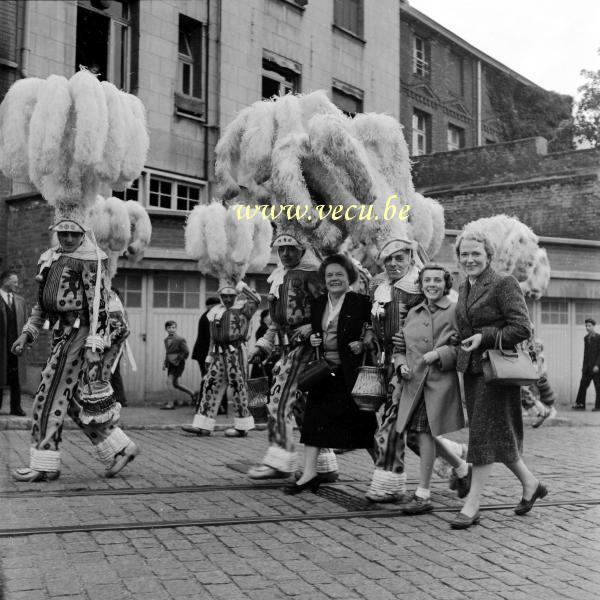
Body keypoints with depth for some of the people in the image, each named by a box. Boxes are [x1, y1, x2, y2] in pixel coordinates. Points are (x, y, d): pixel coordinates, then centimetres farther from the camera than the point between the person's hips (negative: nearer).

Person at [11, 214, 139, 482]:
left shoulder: (91, 259, -10)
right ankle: (119, 448, 18)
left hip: (76, 333, -9)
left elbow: (98, 304, -17)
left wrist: (94, 347, -23)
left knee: (50, 398, -6)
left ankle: (44, 465, 4)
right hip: (61, 333, 9)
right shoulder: (51, 258, 17)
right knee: (73, 400, 11)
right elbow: (42, 301, 24)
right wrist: (27, 334, 15)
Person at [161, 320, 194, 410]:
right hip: (170, 364, 8)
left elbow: (186, 352, -12)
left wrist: (178, 360, -15)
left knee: (169, 381, -15)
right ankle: (191, 393, 32)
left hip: (178, 364, -8)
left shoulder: (180, 339, -12)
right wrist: (165, 363, 13)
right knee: (175, 384, 13)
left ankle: (171, 403, -7)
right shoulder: (166, 340, 11)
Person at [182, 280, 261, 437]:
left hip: (234, 353, -6)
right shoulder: (215, 312, 16)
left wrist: (240, 285, -12)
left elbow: (256, 299, -19)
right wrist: (210, 356, 17)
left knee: (237, 387, -3)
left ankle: (242, 427, 7)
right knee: (211, 386, 6)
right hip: (218, 354, 6)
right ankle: (203, 425, 11)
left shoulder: (242, 308, -1)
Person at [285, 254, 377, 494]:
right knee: (313, 417, 0)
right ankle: (309, 473, 6)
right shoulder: (318, 304, 12)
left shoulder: (361, 302, -6)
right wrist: (312, 339, 1)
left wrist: (364, 344, -19)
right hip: (325, 370, 6)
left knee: (363, 422, 1)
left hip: (351, 372, -6)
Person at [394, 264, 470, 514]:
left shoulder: (455, 312, -1)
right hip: (414, 381, 6)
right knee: (426, 434, 6)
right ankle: (462, 469, 32)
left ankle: (423, 494, 5)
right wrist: (402, 364, 2)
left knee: (426, 433, -7)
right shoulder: (413, 313, 15)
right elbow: (401, 346, 21)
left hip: (441, 380, -5)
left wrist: (439, 353, -17)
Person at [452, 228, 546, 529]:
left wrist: (486, 337, -20)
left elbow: (523, 328, -15)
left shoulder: (504, 284, -9)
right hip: (472, 369, 8)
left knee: (485, 433, -5)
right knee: (496, 435, 12)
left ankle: (472, 504, 1)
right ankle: (530, 483, 31)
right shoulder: (464, 289, 14)